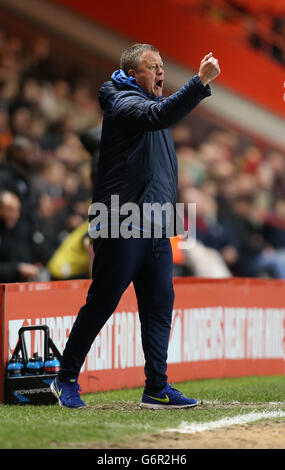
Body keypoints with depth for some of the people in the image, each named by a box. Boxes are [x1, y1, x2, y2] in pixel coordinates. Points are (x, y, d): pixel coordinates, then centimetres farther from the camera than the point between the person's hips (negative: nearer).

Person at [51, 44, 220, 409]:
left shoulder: (149, 101, 20)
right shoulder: (124, 103, -11)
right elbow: (160, 115, -29)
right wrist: (201, 81, -36)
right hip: (121, 227, -9)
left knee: (160, 305, 3)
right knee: (101, 304, -3)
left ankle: (157, 389, 4)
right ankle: (66, 379, 8)